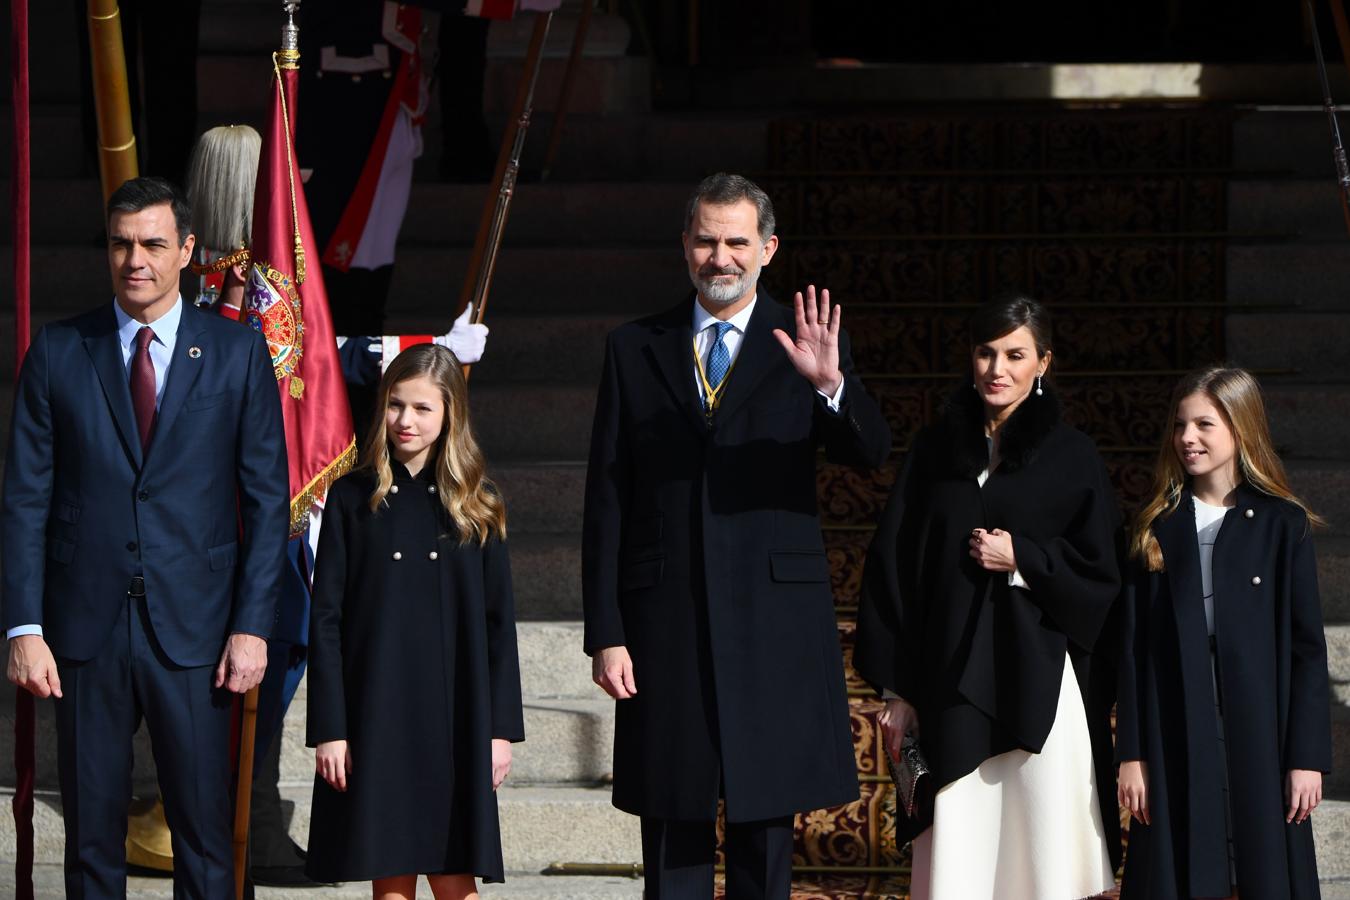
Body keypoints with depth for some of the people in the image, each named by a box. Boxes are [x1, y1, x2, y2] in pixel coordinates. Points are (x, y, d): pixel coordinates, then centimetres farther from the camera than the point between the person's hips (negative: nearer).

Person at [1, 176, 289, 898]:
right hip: (86, 630, 1)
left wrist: (252, 625, -5)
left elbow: (267, 498, 3)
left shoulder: (238, 353, 4)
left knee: (204, 838, 1)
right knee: (90, 839, 5)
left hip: (193, 629, -1)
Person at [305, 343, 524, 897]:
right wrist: (328, 727, -6)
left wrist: (501, 727, 2)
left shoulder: (476, 506, 7)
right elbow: (325, 617, 1)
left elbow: (499, 622, 7)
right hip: (376, 714, -1)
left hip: (455, 714, 1)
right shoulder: (353, 499, 3)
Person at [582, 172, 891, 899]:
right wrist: (605, 632, -1)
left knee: (767, 820, 4)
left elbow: (869, 453, -10)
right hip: (665, 621, 1)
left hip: (773, 624, -1)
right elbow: (606, 502, 6)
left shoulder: (803, 346, 4)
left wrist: (831, 385, -30)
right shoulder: (634, 349, 7)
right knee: (672, 829, 4)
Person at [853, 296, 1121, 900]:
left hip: (1037, 683, -2)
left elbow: (1101, 577, 3)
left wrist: (1023, 559, -10)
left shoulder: (1070, 457, 3)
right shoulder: (936, 449, 8)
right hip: (950, 685, 2)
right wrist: (897, 689, 3)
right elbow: (893, 570, 8)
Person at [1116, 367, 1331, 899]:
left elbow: (1308, 646, -1)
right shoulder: (1157, 529, 6)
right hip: (1175, 740, 2)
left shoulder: (1282, 524, 0)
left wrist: (1308, 755, -6)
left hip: (1258, 735, -2)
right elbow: (1133, 649, 5)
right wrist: (1131, 753, 0)